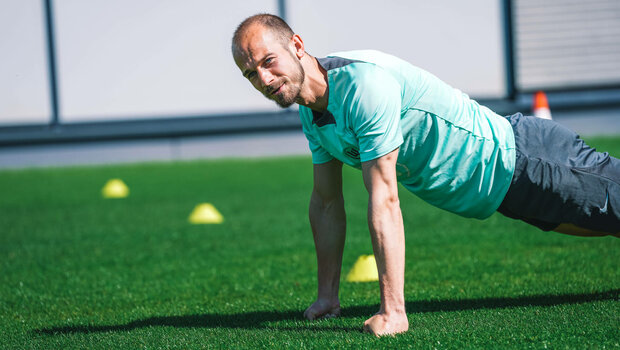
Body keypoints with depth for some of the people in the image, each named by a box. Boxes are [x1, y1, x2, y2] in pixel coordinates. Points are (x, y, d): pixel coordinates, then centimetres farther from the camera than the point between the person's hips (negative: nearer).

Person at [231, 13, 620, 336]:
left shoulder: (364, 83, -34)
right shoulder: (311, 111, -6)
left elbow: (384, 202, -36)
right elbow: (326, 201, 6)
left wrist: (393, 312, -36)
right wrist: (327, 295, 7)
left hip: (519, 160, -8)